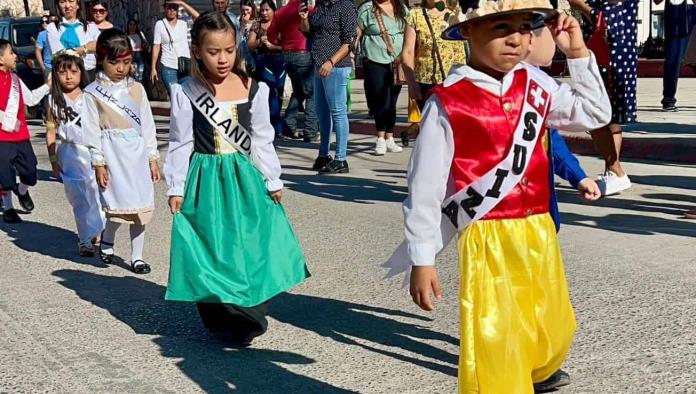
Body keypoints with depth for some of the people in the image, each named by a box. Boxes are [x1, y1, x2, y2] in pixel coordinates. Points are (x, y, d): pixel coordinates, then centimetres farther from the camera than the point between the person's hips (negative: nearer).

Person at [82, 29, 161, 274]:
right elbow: (91, 130, -3)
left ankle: (137, 256, 17)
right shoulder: (93, 93, -2)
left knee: (140, 206, 5)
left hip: (137, 154, 4)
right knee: (118, 205, -6)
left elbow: (147, 124, 9)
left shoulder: (136, 89, 7)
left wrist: (153, 157, 7)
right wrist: (98, 162, -7)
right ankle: (106, 240, 25)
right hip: (112, 155, -3)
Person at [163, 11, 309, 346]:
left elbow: (262, 139, 6)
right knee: (210, 252, 2)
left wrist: (273, 181, 6)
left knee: (252, 247, 1)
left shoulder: (253, 90, -1)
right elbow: (180, 143, -1)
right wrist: (175, 188, -2)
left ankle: (245, 315, 14)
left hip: (244, 180, 2)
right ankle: (220, 317, 14)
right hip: (205, 181, -1)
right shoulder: (186, 93, -5)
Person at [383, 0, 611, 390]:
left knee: (551, 339, 21)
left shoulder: (535, 84, 5)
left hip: (539, 233, 7)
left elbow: (595, 114, 18)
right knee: (492, 348, -6)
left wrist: (578, 54, 7)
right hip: (487, 241, -6)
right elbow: (425, 187, -9)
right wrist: (421, 260, -7)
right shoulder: (447, 104, -12)